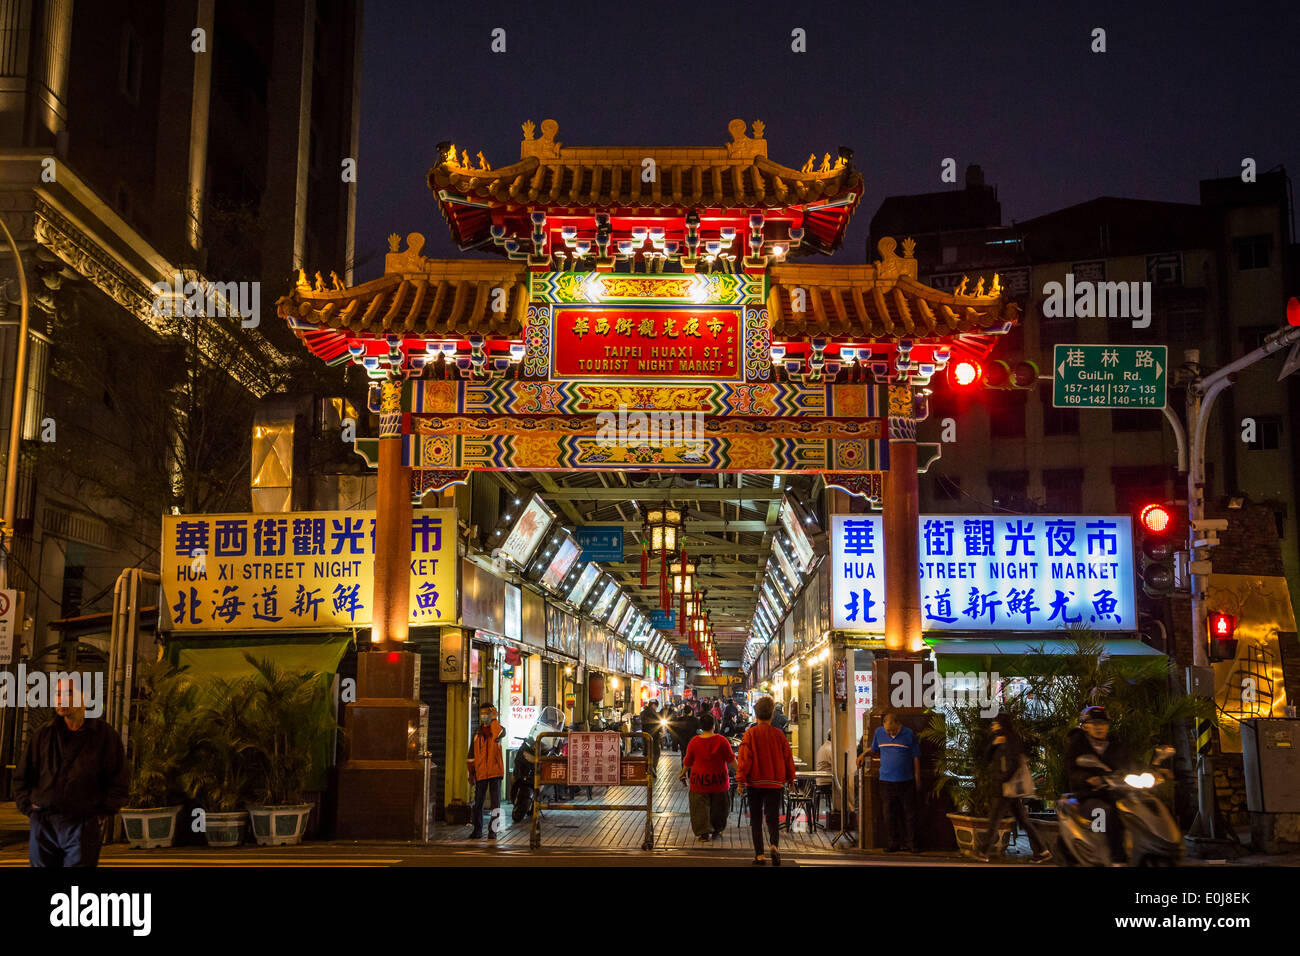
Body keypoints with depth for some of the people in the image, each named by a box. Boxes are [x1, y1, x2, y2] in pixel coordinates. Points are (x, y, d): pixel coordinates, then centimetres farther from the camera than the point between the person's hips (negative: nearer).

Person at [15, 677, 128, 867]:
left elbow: (119, 780, 5)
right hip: (43, 825, 3)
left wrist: (101, 813, -2)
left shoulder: (105, 735, 2)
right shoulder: (43, 735, 10)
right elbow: (21, 777, 18)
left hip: (82, 825, -3)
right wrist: (29, 808, 6)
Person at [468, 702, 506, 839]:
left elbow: (498, 734, -25)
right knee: (478, 802, 9)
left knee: (495, 801, -5)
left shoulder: (498, 729, 3)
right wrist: (471, 774, 12)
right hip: (480, 773, 4)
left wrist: (494, 719, -17)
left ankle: (493, 830, 1)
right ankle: (477, 830, 21)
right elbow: (472, 755, 17)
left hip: (495, 771, -4)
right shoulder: (477, 733, 14)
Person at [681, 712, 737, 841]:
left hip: (700, 780, -1)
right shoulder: (721, 740, -9)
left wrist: (684, 772, 21)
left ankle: (705, 832, 0)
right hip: (718, 781, 1)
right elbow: (731, 759, -4)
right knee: (718, 806, 17)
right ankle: (716, 830, 26)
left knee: (701, 806, 6)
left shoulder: (694, 741, -8)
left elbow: (688, 761, 3)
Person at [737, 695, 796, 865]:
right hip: (775, 783, 1)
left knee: (756, 820, 9)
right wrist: (790, 779, 19)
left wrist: (741, 781, -6)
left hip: (754, 782, -1)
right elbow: (788, 758, 6)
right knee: (772, 817, 5)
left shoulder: (750, 734, -5)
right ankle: (774, 845, -21)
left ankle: (759, 855, 6)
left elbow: (744, 757, -9)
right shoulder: (779, 735, 1)